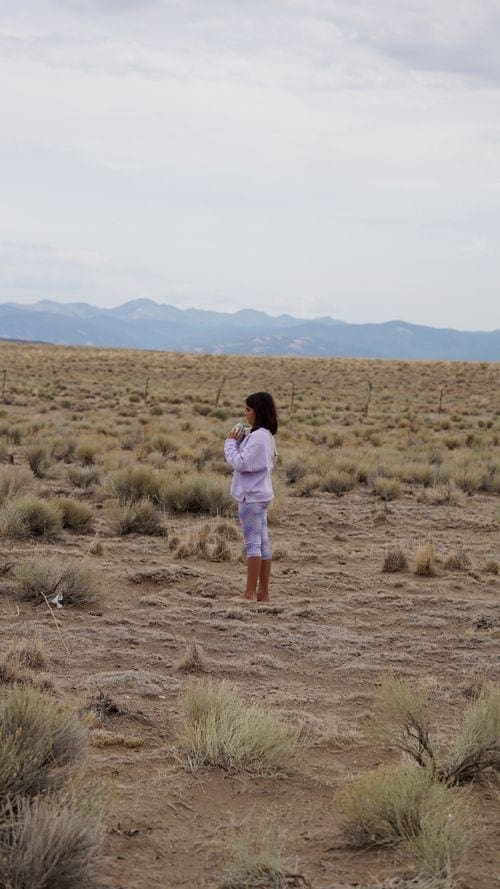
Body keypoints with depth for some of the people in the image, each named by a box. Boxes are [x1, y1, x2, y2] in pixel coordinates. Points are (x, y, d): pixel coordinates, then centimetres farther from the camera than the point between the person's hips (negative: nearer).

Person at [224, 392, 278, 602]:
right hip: (261, 495, 10)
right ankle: (263, 593, 14)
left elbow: (240, 463, -21)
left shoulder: (258, 437, -18)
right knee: (263, 543, 10)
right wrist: (239, 442, 3)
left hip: (251, 496, -10)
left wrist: (230, 443, -9)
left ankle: (251, 593, -4)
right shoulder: (267, 436, 14)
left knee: (252, 543, -7)